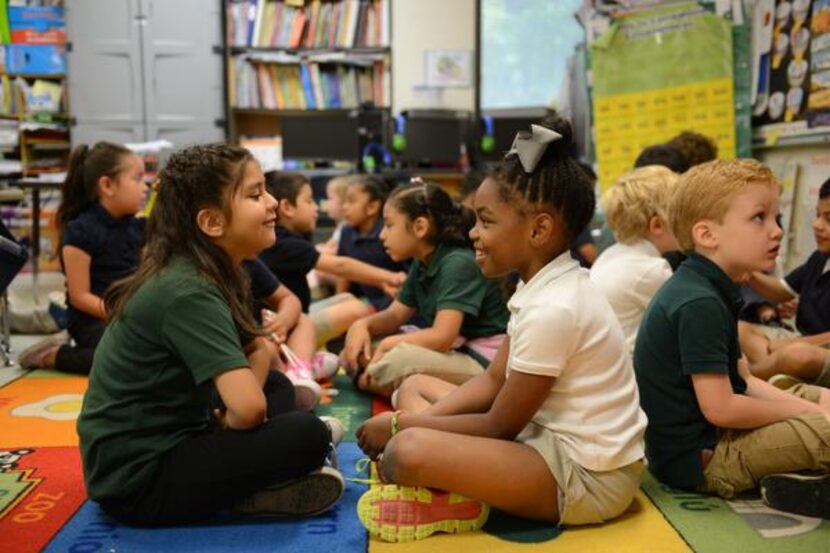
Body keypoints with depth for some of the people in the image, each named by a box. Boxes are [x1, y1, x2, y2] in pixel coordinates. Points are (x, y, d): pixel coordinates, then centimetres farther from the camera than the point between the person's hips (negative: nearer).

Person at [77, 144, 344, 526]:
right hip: (137, 481, -10)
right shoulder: (186, 291, -23)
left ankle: (248, 484, -5)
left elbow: (262, 349, 9)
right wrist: (228, 423, -9)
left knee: (277, 386, 13)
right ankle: (250, 494, 2)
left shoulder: (202, 271, 5)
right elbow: (248, 407, -32)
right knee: (307, 435, -23)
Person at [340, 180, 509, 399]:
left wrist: (388, 344, -14)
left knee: (396, 362, -34)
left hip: (483, 362, -9)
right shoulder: (421, 264, 8)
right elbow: (395, 315, 15)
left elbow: (442, 337, -27)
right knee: (354, 355, 4)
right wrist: (363, 325, -6)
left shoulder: (459, 263, -19)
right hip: (448, 351, 9)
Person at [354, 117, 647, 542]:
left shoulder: (552, 310, -25)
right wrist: (412, 421, -3)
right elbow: (493, 380, 9)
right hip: (558, 441, 10)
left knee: (407, 452, -30)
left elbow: (499, 427, -18)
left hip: (587, 476, -10)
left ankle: (457, 504, -2)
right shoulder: (545, 288, 5)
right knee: (416, 385, 14)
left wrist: (401, 425, -8)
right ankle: (453, 493, -2)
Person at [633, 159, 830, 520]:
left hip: (710, 436, 10)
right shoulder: (699, 304, -23)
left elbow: (742, 381, 11)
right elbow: (720, 408, -24)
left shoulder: (707, 289, 8)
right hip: (696, 458, -10)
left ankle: (800, 476, 0)